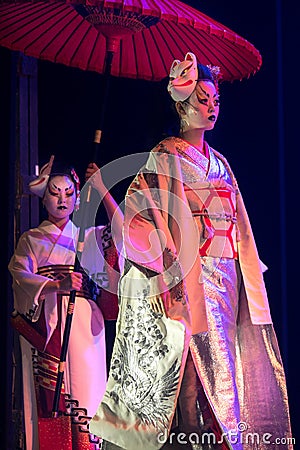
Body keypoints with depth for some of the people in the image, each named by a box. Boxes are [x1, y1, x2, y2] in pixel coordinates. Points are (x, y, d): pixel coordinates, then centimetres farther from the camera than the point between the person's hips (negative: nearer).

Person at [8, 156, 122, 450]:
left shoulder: (88, 237, 19)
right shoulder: (31, 240, 13)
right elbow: (20, 276, -5)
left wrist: (102, 189, -3)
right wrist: (57, 284, -23)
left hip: (83, 324, 2)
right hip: (45, 324, -1)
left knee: (83, 388, -7)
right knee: (48, 393, -9)